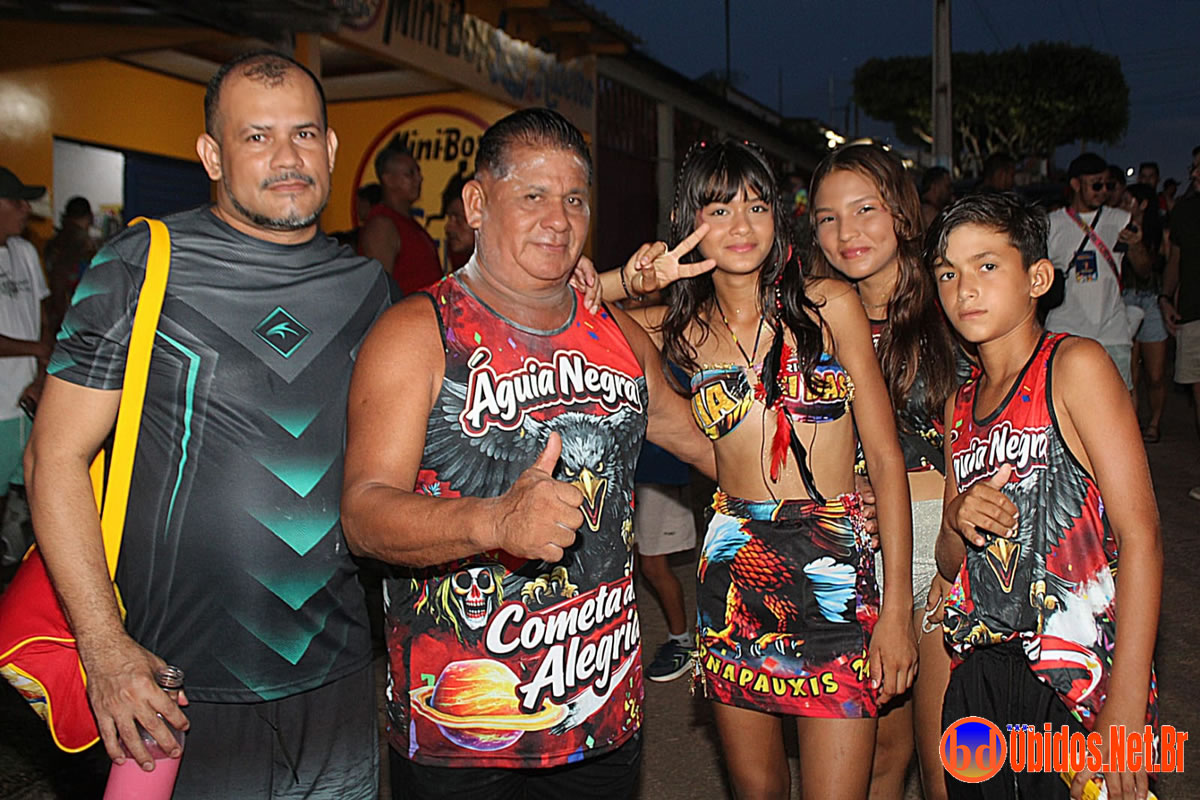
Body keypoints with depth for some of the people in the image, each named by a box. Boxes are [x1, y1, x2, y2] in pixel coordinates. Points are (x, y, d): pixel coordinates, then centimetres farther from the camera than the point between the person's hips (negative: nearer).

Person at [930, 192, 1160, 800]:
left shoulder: (1074, 365, -8)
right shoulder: (960, 405, 11)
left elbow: (1140, 534, -15)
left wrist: (1126, 709, -21)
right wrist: (958, 522, -8)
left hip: (1077, 681, -5)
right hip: (979, 678, 5)